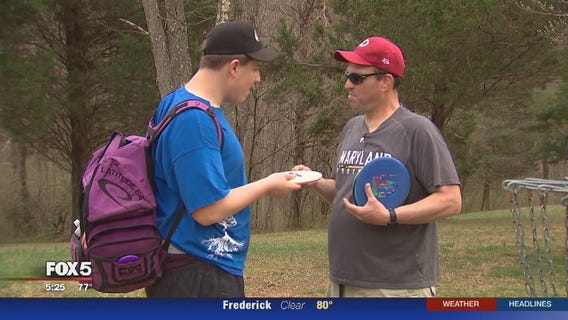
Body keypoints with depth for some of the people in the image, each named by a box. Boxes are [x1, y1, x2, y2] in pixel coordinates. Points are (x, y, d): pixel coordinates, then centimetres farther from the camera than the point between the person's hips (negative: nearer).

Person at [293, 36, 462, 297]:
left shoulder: (417, 130, -9)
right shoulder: (351, 129, 14)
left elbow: (450, 200, -13)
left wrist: (389, 217, -23)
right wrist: (315, 182, 3)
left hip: (397, 286, -7)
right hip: (342, 282, 8)